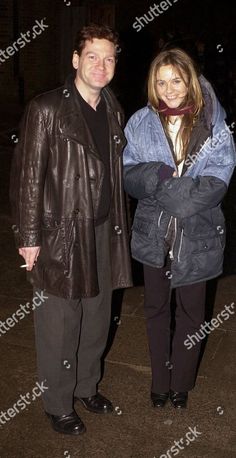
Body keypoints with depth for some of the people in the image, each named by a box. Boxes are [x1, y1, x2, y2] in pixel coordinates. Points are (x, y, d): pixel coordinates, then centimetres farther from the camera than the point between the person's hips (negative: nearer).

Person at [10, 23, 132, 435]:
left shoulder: (113, 110, 9)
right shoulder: (47, 109, -10)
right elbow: (27, 177, -10)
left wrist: (118, 225, 11)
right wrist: (29, 237, -12)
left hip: (103, 231, 6)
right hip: (62, 234, -6)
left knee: (96, 319, 18)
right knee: (60, 326, 6)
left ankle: (87, 386, 40)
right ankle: (58, 404, 27)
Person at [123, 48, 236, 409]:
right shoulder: (140, 124, -2)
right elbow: (127, 175, -4)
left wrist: (157, 185, -19)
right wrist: (162, 175, -24)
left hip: (197, 237, -1)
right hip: (154, 234, 2)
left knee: (191, 311, 15)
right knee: (156, 308, 16)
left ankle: (182, 383, 37)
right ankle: (160, 382, 36)